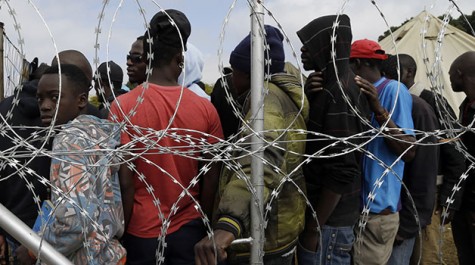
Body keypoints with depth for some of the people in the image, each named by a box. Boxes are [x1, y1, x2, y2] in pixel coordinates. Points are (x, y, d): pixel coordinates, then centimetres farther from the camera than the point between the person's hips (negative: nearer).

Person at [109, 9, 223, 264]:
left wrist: (121, 231, -2)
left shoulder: (123, 106, -14)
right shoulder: (205, 108, -9)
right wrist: (204, 220, 10)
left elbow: (125, 181, -14)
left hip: (142, 229, -1)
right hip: (189, 227, 2)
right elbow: (211, 176, -4)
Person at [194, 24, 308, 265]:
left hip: (262, 237, -9)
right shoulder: (286, 95, 9)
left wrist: (228, 224, -54)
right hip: (282, 229, 9)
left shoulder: (266, 96, -20)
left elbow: (263, 158, -40)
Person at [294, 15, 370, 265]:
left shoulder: (339, 90, -18)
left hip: (329, 219, -8)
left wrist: (313, 229, -17)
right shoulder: (328, 85, 9)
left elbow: (341, 170, -22)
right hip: (323, 212, 8)